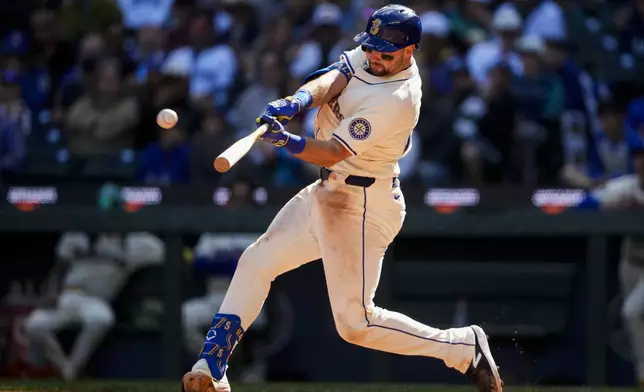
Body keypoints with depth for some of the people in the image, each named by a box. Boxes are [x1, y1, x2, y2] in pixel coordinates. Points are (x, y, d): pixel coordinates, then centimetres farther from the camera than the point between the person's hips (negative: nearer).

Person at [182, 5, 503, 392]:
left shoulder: (397, 101, -26)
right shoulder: (370, 56, 0)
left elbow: (334, 152, -29)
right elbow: (331, 80, -14)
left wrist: (287, 141, -45)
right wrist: (299, 100, -35)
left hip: (363, 207, -9)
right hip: (328, 192, 9)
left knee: (355, 323, -11)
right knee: (256, 261, 9)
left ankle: (464, 346, 2)